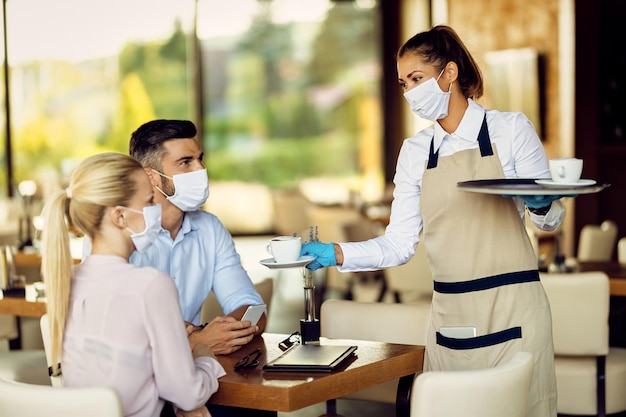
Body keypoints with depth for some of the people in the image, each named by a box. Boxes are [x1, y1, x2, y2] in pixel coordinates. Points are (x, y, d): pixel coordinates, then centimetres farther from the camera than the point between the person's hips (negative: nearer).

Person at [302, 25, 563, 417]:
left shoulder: (510, 129, -1)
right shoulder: (415, 151, 8)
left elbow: (549, 219, 3)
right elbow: (398, 245, 4)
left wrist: (540, 205, -19)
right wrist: (335, 253, -9)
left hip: (512, 309, -3)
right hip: (449, 315, 3)